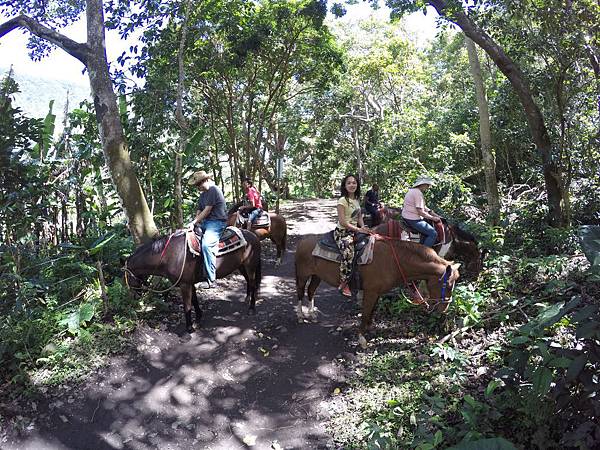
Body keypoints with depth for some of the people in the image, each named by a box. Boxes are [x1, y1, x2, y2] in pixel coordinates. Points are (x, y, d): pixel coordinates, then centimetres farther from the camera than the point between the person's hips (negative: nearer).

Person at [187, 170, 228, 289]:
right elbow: (199, 211, 14)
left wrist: (194, 222, -13)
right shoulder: (203, 195, 20)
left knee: (206, 244, -29)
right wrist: (194, 224, -2)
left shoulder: (213, 190, -11)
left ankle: (210, 280, -27)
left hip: (216, 222, -11)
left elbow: (207, 210, -15)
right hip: (205, 222, 11)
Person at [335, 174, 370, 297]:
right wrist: (358, 229, -16)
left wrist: (363, 227, -1)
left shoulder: (356, 200, 13)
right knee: (348, 252, -30)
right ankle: (344, 284, -16)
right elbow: (342, 221, -15)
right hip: (342, 232, -8)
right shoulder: (342, 200, -10)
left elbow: (359, 217, 19)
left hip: (354, 231, 8)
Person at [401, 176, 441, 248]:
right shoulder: (418, 193, -19)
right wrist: (433, 218, -10)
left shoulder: (413, 190, 14)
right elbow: (420, 212, -23)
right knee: (433, 234, -12)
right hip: (413, 220, -11)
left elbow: (423, 207, 19)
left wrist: (435, 215, 13)